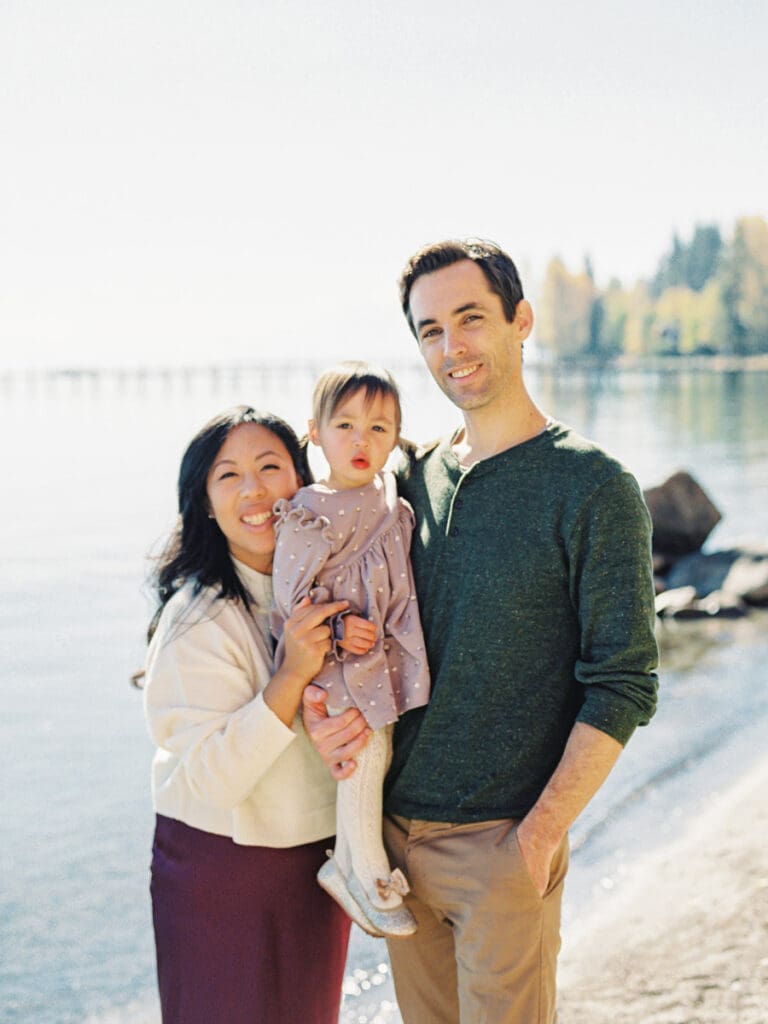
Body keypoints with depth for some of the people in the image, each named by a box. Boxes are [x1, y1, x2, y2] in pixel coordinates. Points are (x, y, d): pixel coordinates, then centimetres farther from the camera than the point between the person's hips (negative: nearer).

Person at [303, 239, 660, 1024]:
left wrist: (539, 835, -16)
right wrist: (322, 701, -5)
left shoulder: (593, 487, -10)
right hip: (396, 831, 5)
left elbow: (623, 685, -12)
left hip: (503, 841, -5)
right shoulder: (417, 479, 8)